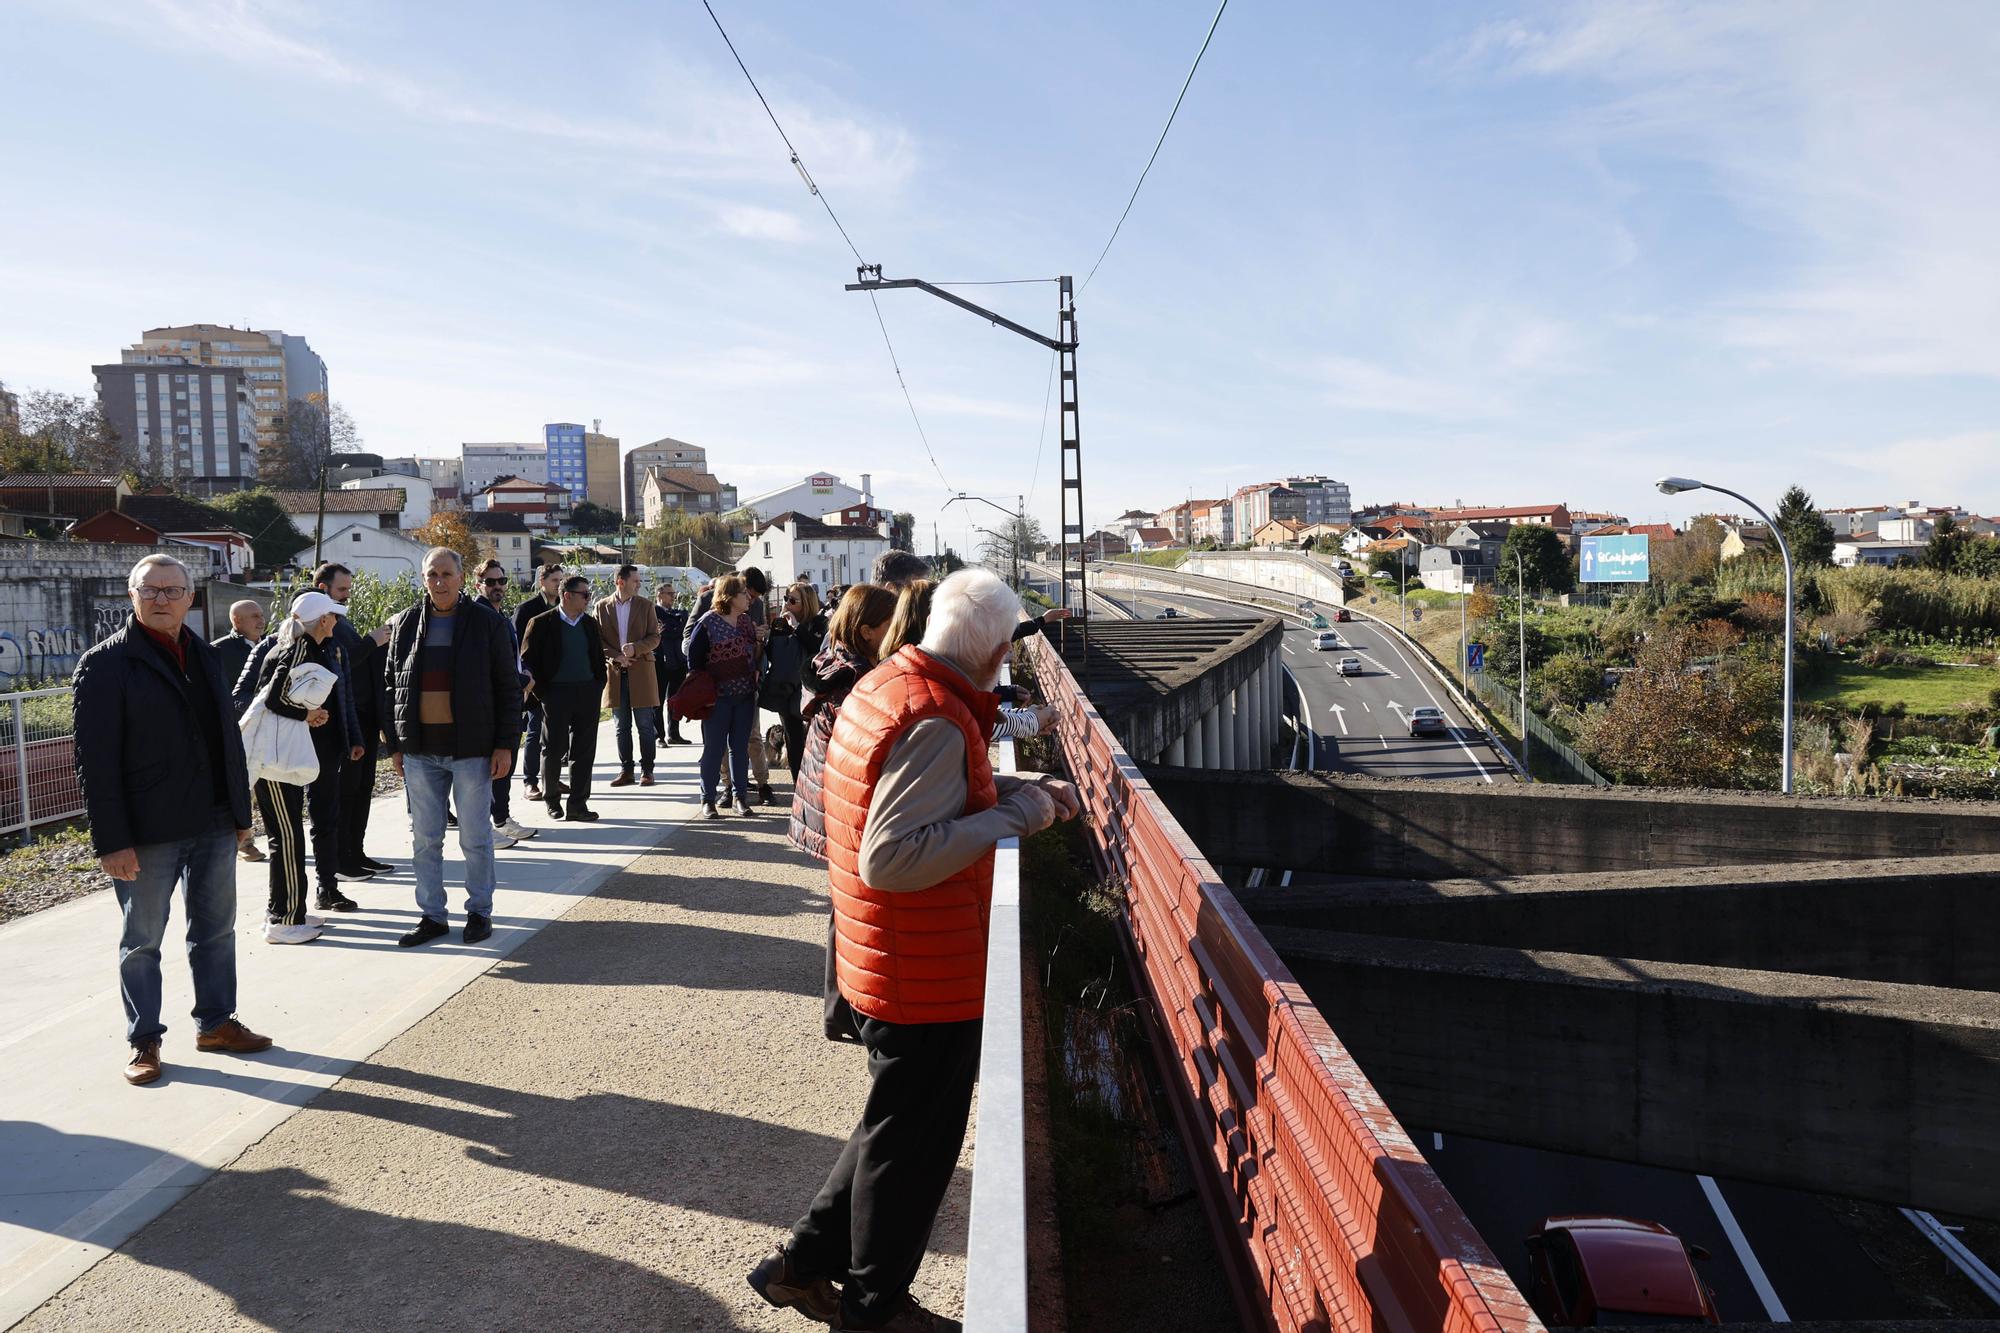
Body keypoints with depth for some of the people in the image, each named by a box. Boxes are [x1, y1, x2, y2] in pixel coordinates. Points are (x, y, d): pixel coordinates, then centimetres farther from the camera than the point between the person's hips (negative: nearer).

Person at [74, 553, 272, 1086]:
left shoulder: (205, 657, 11)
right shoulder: (105, 663, -9)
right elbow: (95, 760, -12)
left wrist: (240, 809, 10)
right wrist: (112, 840, -17)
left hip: (214, 824, 6)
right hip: (147, 832, -6)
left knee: (216, 931, 15)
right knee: (141, 942, 9)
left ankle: (216, 1022, 29)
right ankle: (144, 1041, 22)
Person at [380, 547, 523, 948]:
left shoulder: (487, 622, -2)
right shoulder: (405, 624, 7)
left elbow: (508, 686, -2)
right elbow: (392, 687, 12)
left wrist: (505, 745, -7)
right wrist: (395, 744, 7)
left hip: (471, 748, -3)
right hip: (419, 750, 3)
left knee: (475, 837, 5)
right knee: (425, 839, 9)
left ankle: (480, 911, 18)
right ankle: (433, 915, 20)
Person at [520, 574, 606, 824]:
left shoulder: (590, 623, 12)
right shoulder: (541, 623, -3)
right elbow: (527, 660, -3)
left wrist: (598, 687, 6)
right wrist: (541, 693, -8)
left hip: (587, 693, 4)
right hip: (556, 693, -4)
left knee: (584, 751, 4)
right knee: (553, 749, 6)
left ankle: (578, 804, 11)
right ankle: (552, 799, 23)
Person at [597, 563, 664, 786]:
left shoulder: (645, 605, 5)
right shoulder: (602, 607, 6)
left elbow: (655, 637, 2)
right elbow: (597, 640, 4)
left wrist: (636, 648, -15)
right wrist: (616, 657, -10)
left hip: (640, 672, -1)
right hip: (615, 673, 1)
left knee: (645, 725, -1)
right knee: (622, 726, 6)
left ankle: (647, 770, 6)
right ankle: (626, 771, 13)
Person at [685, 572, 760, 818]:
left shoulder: (746, 621, 9)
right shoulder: (708, 622, -9)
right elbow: (693, 655, -6)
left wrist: (756, 674, 2)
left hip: (745, 695, 5)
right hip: (717, 696, -5)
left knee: (740, 747, 9)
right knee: (713, 748, 2)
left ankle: (740, 797, 16)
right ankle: (708, 800, 10)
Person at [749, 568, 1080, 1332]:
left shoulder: (883, 684, 4)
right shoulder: (935, 721, -27)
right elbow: (890, 859, -32)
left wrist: (1021, 790, 7)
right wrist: (1016, 813, -27)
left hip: (885, 967, 9)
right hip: (929, 979, -9)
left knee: (897, 1128, 26)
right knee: (913, 1148, 12)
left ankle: (805, 1263, 37)